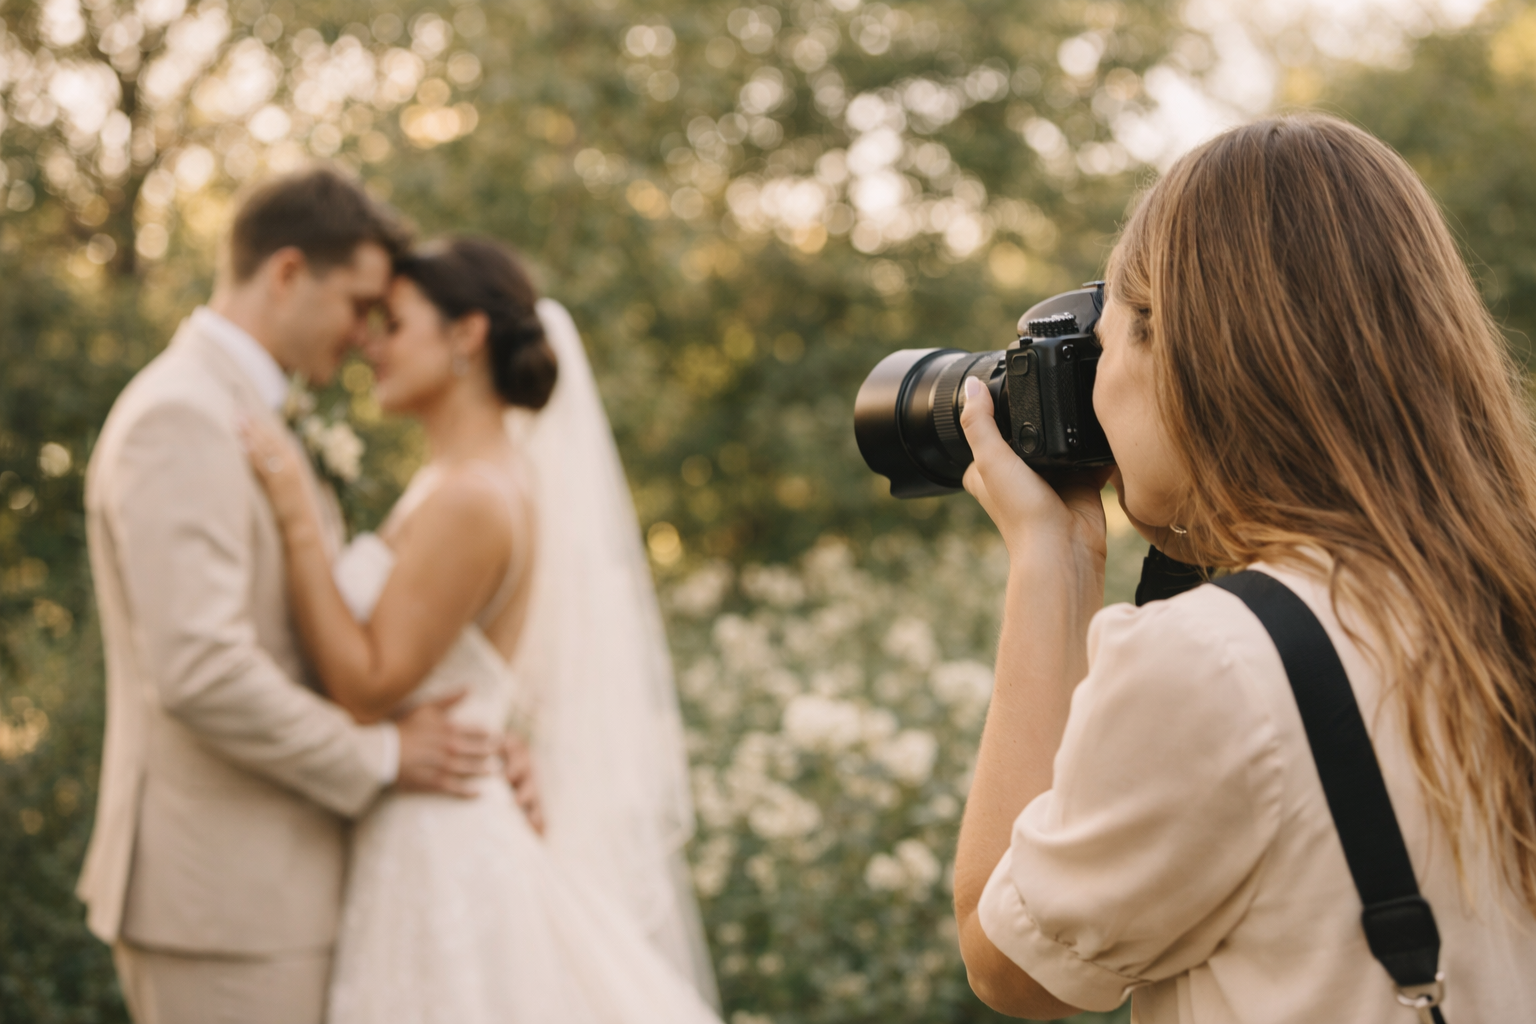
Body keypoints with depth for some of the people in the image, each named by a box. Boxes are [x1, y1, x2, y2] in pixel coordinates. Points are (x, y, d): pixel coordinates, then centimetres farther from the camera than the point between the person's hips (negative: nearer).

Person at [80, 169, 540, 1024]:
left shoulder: (242, 415, 17)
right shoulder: (180, 418, -16)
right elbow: (200, 670, -26)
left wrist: (472, 747, 4)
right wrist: (380, 756, -14)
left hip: (264, 882, 10)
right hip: (224, 895, -10)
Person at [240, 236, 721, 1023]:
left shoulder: (471, 499, -18)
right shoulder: (484, 477, 11)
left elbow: (368, 687, -19)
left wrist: (297, 519, -19)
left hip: (445, 851, -9)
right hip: (438, 837, 9)